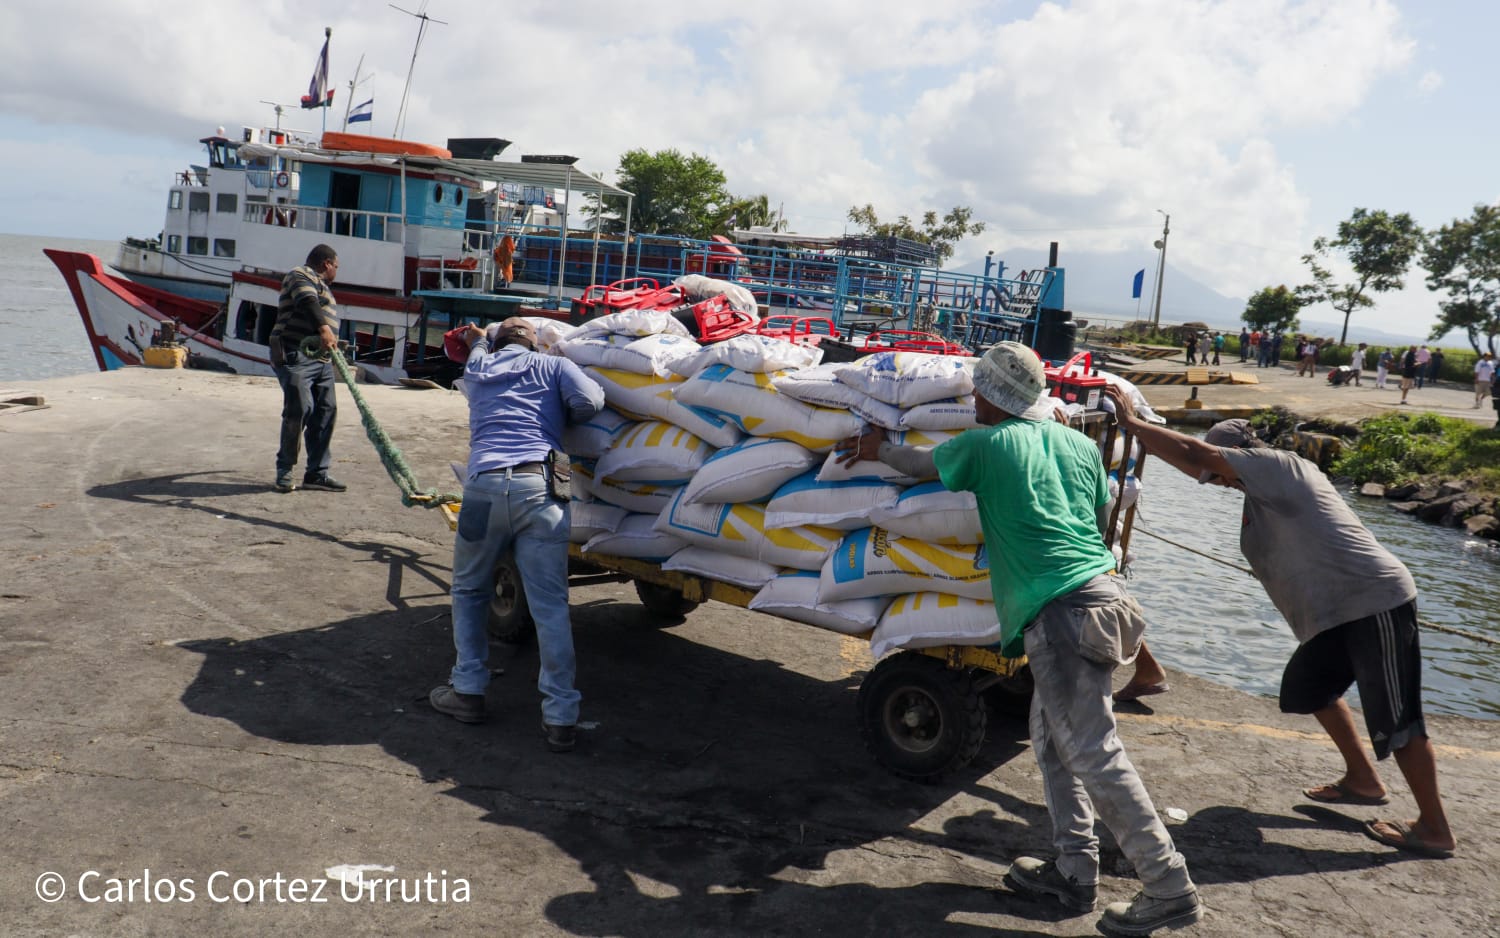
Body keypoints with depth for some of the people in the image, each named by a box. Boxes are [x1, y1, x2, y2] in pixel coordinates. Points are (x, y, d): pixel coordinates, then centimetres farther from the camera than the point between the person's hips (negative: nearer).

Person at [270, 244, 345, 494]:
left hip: (321, 359, 10)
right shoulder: (300, 276, -3)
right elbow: (307, 302, -23)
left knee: (325, 411, 1)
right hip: (295, 355, -10)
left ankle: (317, 472, 4)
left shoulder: (319, 284, 30)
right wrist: (324, 328, -40)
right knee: (299, 410, -15)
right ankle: (285, 470, -3)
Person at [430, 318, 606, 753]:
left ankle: (468, 691, 22)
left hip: (483, 485, 2)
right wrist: (558, 418, 22)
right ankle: (560, 717, -2)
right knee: (550, 606, -2)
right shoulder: (551, 365, 19)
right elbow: (590, 399, 3)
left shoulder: (477, 369, 28)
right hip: (539, 487, -2)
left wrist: (479, 340, 73)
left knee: (469, 592, 22)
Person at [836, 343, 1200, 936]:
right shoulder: (1078, 443, 16)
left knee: (1092, 752, -4)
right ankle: (1073, 871, 22)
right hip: (1103, 592, 8)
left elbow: (920, 464, 18)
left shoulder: (986, 445, 0)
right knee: (1051, 733, 17)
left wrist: (875, 449, 36)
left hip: (1060, 612, -8)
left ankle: (1170, 889, 1)